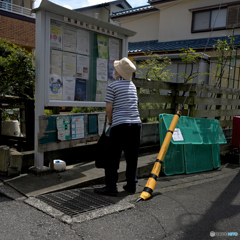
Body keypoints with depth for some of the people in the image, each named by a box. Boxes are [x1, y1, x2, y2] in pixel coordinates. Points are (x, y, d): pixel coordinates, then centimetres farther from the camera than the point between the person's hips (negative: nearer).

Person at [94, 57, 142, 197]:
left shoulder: (113, 86, -3)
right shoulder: (133, 85, 15)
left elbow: (109, 108, -4)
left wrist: (110, 122, 14)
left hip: (120, 125, -6)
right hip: (136, 124, 6)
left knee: (113, 157, 2)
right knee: (132, 157, 11)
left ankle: (111, 186, 4)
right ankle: (131, 185, 19)